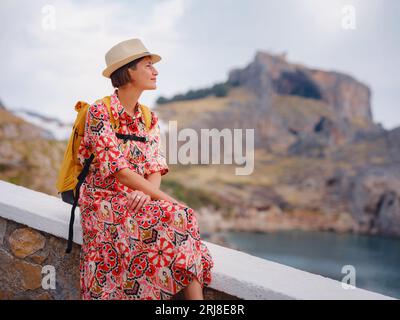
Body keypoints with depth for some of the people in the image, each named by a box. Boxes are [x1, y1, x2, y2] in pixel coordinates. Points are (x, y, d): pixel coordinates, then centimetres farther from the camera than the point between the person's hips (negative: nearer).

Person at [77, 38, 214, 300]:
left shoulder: (149, 119, 12)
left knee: (183, 218, -26)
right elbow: (117, 168, -17)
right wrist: (167, 199, -22)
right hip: (104, 199, -5)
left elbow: (156, 167, 4)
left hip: (139, 199, 5)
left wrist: (146, 193, -20)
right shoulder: (100, 113, -8)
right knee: (174, 217, -31)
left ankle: (196, 298, -31)